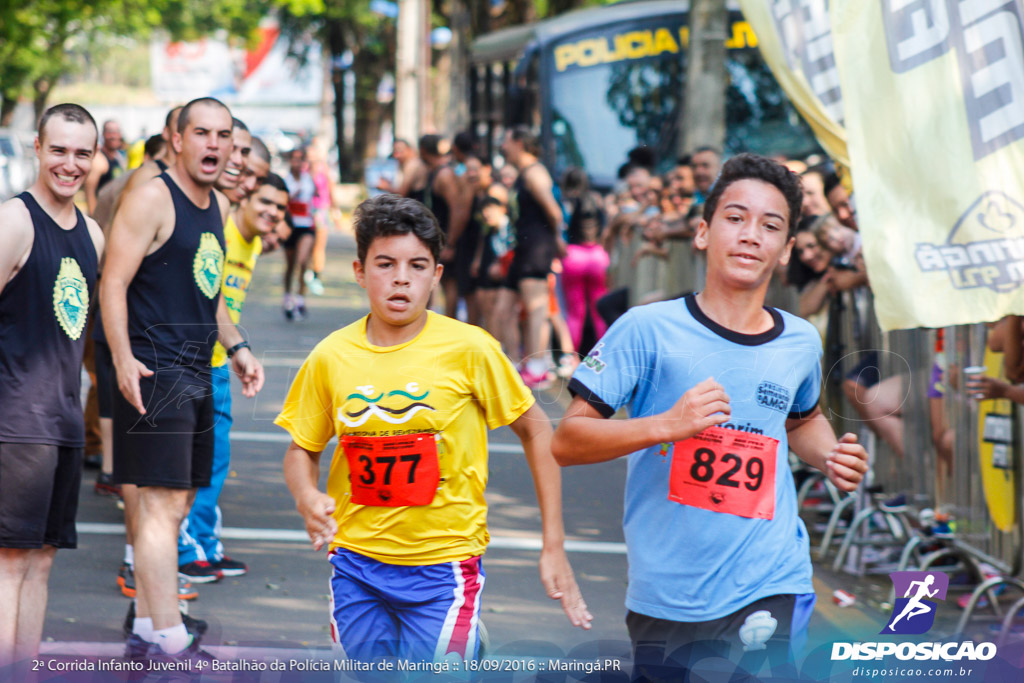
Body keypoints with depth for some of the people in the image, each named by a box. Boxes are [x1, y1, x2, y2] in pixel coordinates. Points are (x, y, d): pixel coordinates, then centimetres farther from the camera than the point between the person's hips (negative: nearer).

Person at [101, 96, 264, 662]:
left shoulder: (217, 206, 16)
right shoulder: (152, 199, -10)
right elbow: (113, 283, -15)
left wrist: (236, 348, 19)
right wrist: (123, 359, -24)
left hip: (197, 372, 9)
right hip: (155, 371, -9)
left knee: (174, 503, 11)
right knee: (162, 504, -11)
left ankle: (145, 632, 18)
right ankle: (169, 642, -13)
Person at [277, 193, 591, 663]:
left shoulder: (468, 348, -9)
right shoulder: (331, 357, -2)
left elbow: (535, 431, 0)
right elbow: (302, 449, 11)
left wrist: (554, 547, -2)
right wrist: (306, 496, -12)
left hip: (444, 564, -3)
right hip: (356, 562, 3)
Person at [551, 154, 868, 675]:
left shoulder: (801, 343, 7)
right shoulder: (648, 329, -6)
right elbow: (565, 443, -9)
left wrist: (831, 456, 8)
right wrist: (666, 424, -21)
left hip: (768, 589, 1)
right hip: (663, 595, -1)